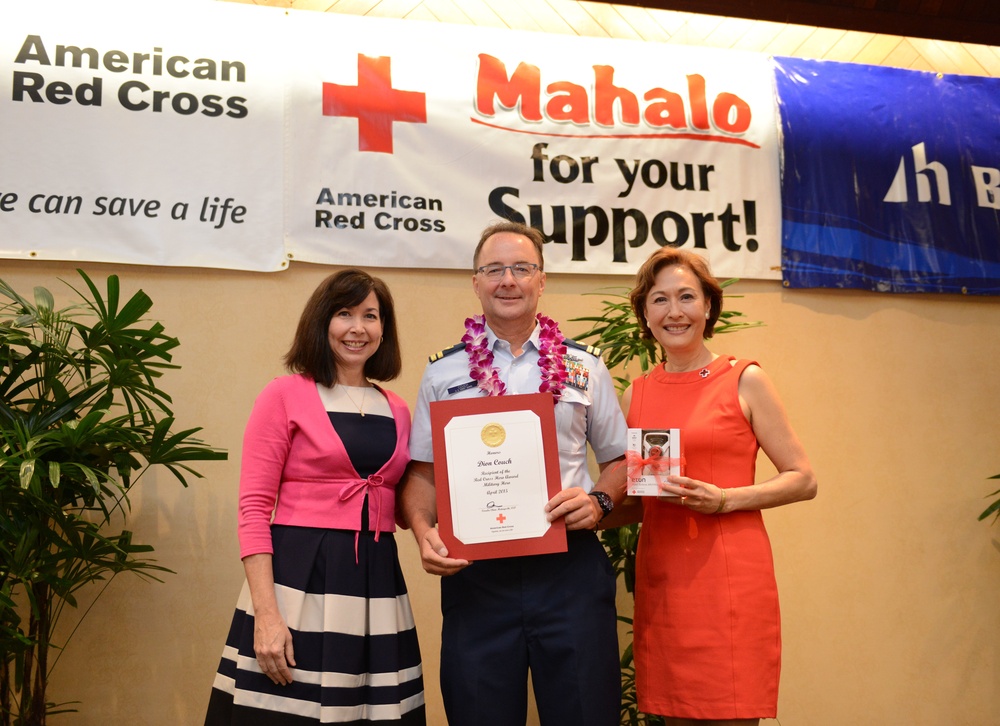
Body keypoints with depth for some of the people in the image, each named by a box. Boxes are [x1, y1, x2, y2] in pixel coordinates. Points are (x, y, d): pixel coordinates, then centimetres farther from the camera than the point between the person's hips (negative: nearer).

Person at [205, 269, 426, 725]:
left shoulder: (397, 411, 12)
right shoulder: (285, 395, -2)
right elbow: (254, 509, -8)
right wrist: (266, 614, -16)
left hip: (377, 583, 5)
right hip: (300, 579, -4)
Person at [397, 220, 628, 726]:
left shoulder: (585, 366, 9)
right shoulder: (443, 372, 9)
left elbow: (618, 458, 14)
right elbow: (421, 473, 10)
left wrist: (599, 501, -7)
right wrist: (423, 531, -8)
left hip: (570, 566, 0)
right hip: (474, 572, 0)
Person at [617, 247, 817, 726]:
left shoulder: (745, 380, 0)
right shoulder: (636, 394, 11)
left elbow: (803, 481, -2)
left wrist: (723, 499, -15)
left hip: (729, 574, -4)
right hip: (660, 576, 4)